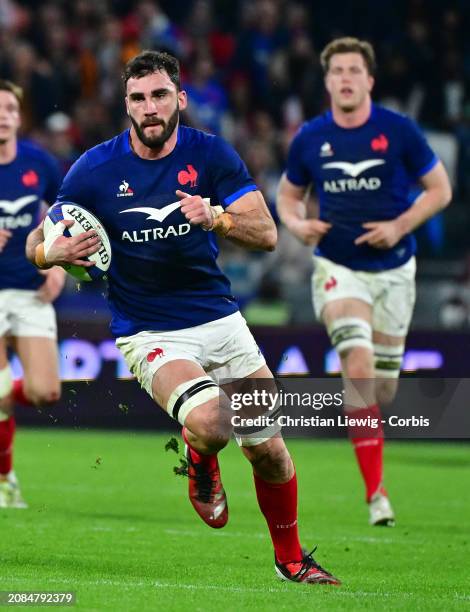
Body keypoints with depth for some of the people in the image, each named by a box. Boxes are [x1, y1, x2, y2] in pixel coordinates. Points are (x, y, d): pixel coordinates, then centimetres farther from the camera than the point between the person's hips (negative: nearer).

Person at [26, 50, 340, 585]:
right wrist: (51, 251, -25)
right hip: (149, 334, -3)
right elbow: (37, 242, 0)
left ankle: (290, 559, 29)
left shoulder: (211, 154, -4)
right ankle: (199, 460, 8)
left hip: (219, 319, 3)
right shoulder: (95, 169, -8)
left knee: (268, 450, 3)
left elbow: (266, 234, -9)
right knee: (210, 424, -30)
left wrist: (216, 218, -29)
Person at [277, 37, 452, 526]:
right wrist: (297, 224, -9)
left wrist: (400, 226, -14)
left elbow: (440, 189, 0)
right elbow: (287, 195, 13)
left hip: (392, 269, 1)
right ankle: (376, 492, -21)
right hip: (337, 268, -1)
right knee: (358, 368, -22)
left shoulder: (399, 131, -7)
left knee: (383, 386, 7)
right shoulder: (309, 138, -2)